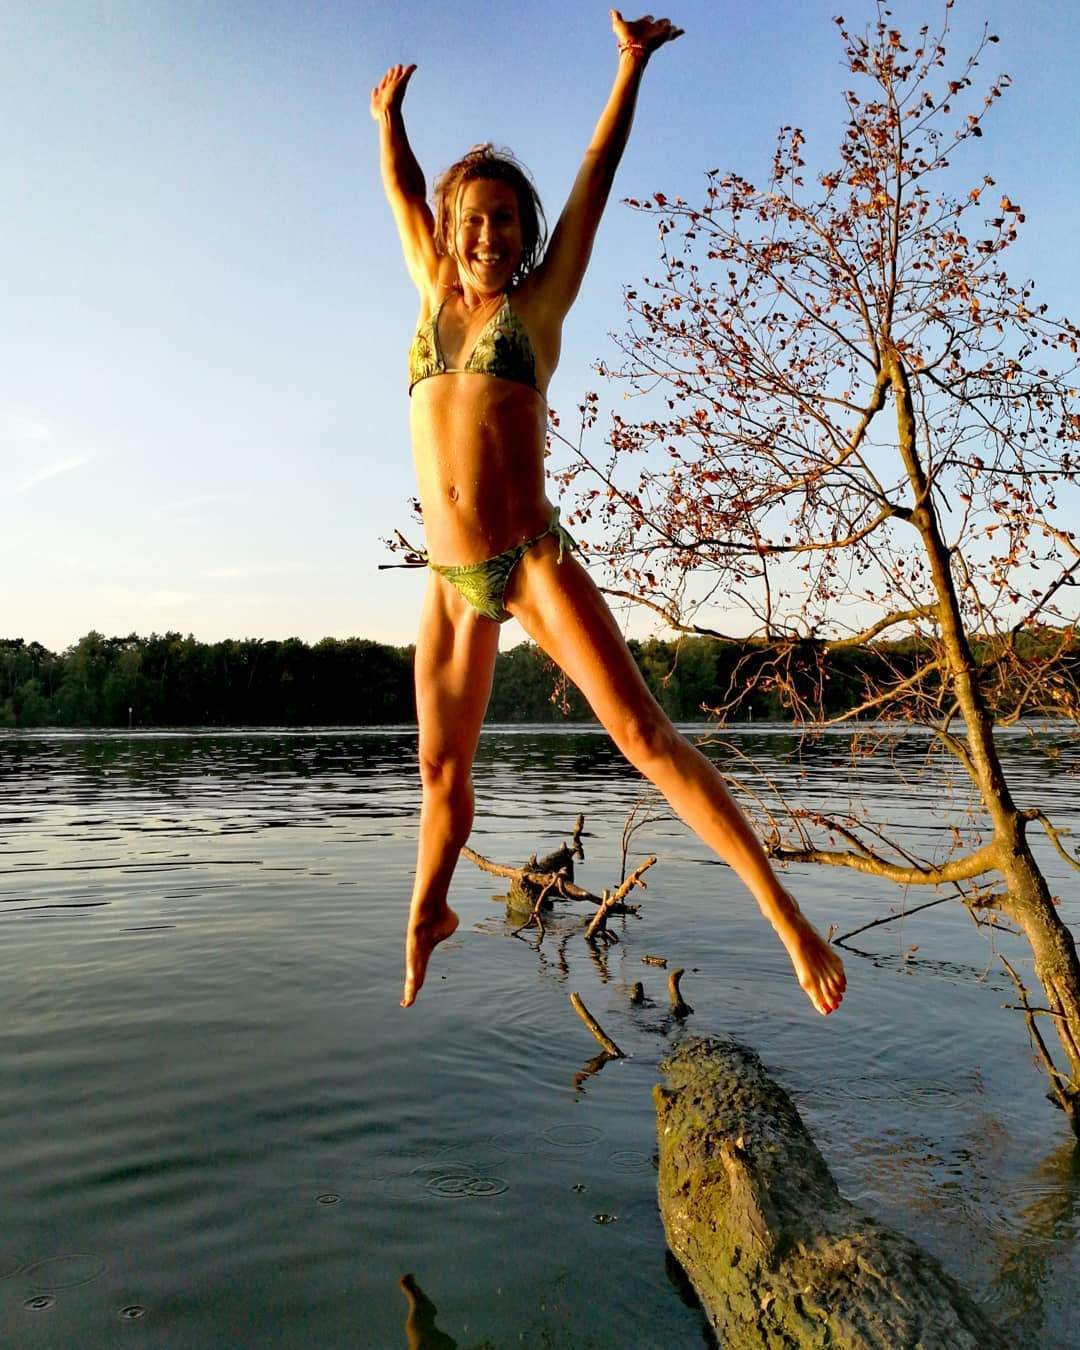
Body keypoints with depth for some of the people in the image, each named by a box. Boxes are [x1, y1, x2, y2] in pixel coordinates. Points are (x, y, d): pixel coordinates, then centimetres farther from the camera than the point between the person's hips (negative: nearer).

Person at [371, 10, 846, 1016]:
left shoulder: (538, 301, 8)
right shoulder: (436, 298, 17)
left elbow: (599, 171, 10)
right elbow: (401, 190, 30)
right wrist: (390, 113, 42)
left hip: (533, 561, -4)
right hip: (451, 579, 4)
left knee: (644, 735, -12)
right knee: (441, 769, 11)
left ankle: (786, 917, -8)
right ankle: (428, 916, 34)